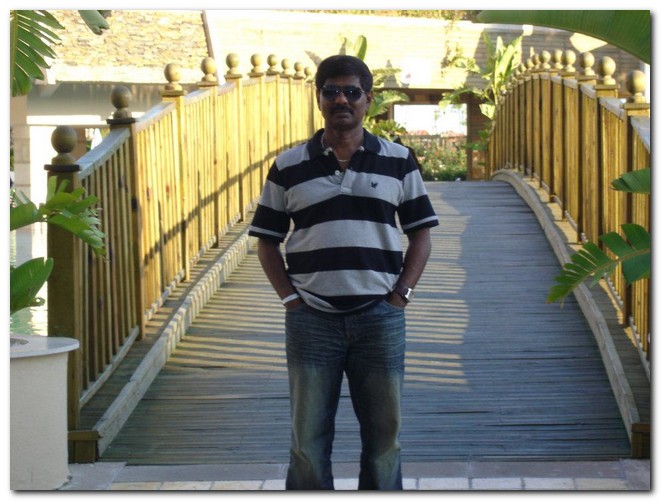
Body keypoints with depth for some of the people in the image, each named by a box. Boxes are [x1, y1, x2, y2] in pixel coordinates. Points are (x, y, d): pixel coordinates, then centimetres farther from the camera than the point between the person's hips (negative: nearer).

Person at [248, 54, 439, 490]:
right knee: (308, 440, 6)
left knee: (385, 436, 9)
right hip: (311, 320, 0)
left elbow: (421, 233, 8)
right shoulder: (289, 167, 4)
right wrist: (290, 297, -2)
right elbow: (267, 241, 8)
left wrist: (402, 293, -2)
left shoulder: (397, 161, 5)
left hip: (380, 318, 0)